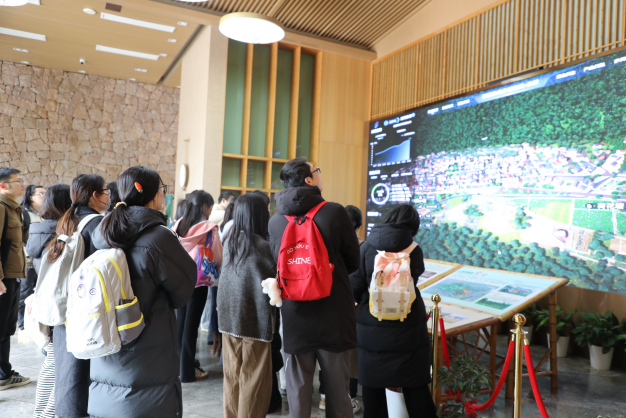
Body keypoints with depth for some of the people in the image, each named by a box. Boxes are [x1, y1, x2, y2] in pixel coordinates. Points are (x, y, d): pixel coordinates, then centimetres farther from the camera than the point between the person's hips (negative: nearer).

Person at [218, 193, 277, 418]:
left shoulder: (229, 242, 3)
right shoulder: (262, 245, -16)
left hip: (229, 316, 7)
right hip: (255, 318, -6)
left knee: (232, 376, 16)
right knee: (253, 380, 6)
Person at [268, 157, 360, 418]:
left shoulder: (275, 221, -2)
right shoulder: (335, 212, -11)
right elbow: (353, 262, -1)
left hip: (294, 318, 3)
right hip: (334, 317, -2)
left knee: (297, 394, 13)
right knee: (337, 392, 12)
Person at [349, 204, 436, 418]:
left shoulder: (366, 247, -8)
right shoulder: (414, 250, -7)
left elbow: (354, 287, -8)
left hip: (372, 329, 0)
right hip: (408, 329, 0)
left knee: (373, 387, 13)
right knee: (415, 387, 13)